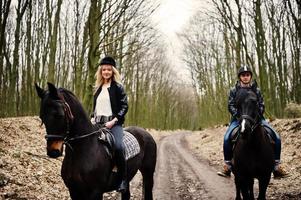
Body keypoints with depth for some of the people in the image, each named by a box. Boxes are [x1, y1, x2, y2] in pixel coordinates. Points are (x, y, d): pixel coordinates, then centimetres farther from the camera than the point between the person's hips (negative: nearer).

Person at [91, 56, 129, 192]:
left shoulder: (118, 87, 0)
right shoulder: (98, 88, 17)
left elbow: (124, 106, -6)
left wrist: (113, 121, -16)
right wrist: (93, 118, 7)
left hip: (113, 122, -6)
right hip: (98, 123, 6)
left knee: (118, 146, -30)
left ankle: (123, 179, -19)